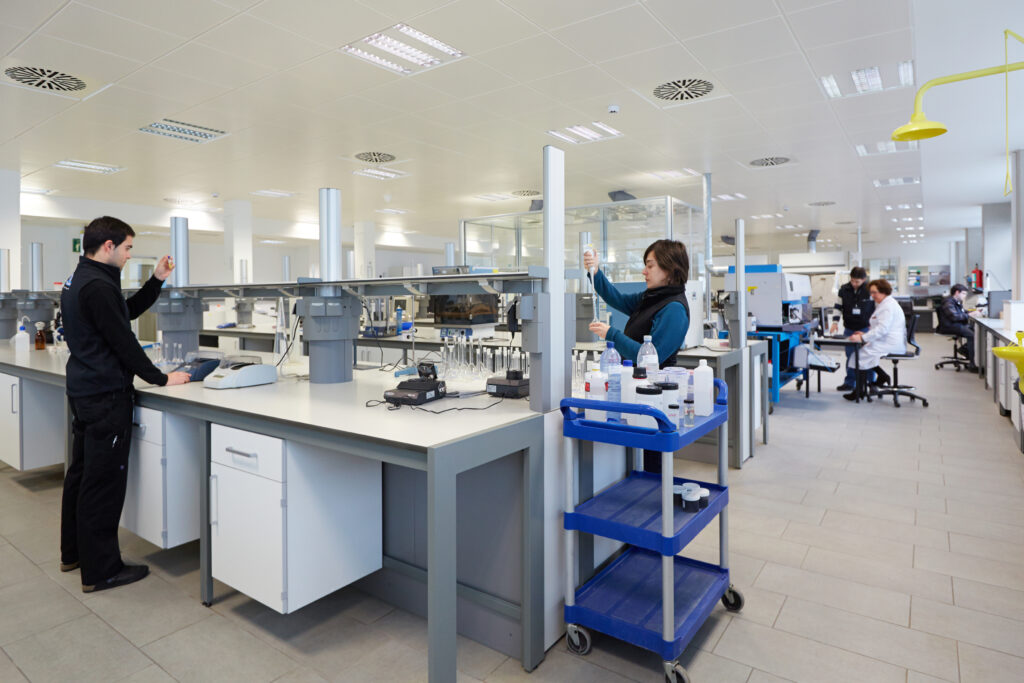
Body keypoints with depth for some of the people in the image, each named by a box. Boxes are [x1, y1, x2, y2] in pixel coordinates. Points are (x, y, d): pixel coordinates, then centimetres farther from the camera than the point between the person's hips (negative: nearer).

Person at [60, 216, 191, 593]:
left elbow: (128, 311, 19)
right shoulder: (98, 287, -20)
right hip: (106, 397, -11)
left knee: (81, 474, 18)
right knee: (104, 483, -3)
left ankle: (73, 553, 32)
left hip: (82, 392, 11)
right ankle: (100, 570, 7)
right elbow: (123, 342, -20)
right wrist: (161, 379, -12)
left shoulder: (77, 280, 13)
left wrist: (157, 280, 11)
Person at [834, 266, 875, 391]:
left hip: (865, 329, -3)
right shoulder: (844, 289, -2)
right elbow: (838, 307, 7)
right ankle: (849, 382, 17)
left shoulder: (870, 291, -10)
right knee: (850, 356, 9)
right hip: (849, 328, 3)